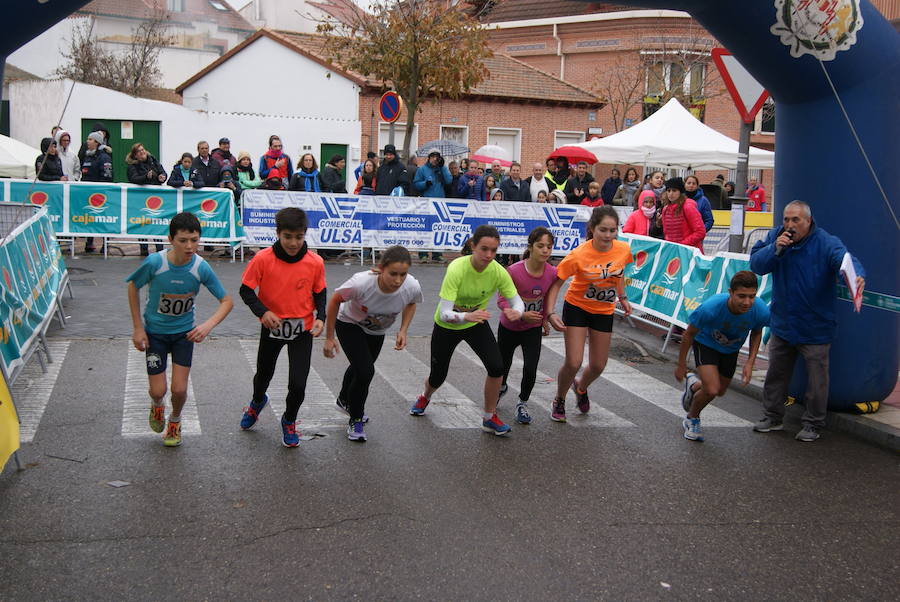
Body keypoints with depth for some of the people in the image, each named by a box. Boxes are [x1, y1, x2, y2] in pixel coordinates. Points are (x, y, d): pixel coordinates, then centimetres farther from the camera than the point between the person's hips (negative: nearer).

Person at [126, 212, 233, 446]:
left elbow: (227, 301, -13)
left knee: (179, 390, -2)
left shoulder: (201, 268, -22)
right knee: (158, 391, 0)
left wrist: (208, 326, -31)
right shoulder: (154, 262, -25)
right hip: (154, 332, -1)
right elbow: (133, 286, -6)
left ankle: (175, 420, 33)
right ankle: (157, 406, 40)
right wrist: (138, 328, -6)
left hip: (184, 332, 1)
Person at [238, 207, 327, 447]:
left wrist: (320, 318, -14)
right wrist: (262, 311, -24)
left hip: (302, 329, 0)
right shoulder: (263, 259, -18)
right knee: (264, 373, 22)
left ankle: (289, 421, 25)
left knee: (298, 384, -8)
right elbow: (246, 290, -8)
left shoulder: (315, 263, -14)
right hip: (272, 326, 1)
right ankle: (257, 402, 58)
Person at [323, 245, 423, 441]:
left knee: (360, 368, 24)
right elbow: (335, 300, -22)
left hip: (377, 332, 4)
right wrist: (329, 338, -16)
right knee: (365, 371, -19)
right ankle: (356, 420, 7)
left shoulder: (412, 287, -32)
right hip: (349, 324, -4)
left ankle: (345, 400, 57)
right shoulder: (361, 283, -42)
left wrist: (403, 331, -17)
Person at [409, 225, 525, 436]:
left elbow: (518, 302, -16)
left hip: (477, 324, 3)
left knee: (496, 367, -18)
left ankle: (489, 418, 5)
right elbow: (444, 314, -37)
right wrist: (467, 316, -58)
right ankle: (425, 397, 49)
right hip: (446, 326, -2)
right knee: (437, 377, 11)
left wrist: (516, 312, -40)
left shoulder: (498, 271, -23)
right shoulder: (457, 269, -34)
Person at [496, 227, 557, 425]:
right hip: (509, 328, -1)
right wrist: (522, 314, -33)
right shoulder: (514, 271, -27)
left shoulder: (552, 273, -15)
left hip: (533, 329, 1)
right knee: (502, 366, 18)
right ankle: (502, 388, 54)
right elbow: (502, 301, -20)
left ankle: (522, 403, 18)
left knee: (530, 370, -11)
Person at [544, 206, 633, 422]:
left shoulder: (623, 249, -15)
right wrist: (551, 313, -27)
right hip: (577, 308, -4)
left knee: (598, 366, 8)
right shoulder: (578, 255, -26)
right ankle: (559, 401, 19)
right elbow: (556, 283, -18)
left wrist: (622, 297, 13)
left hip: (604, 311, 4)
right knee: (573, 363, -11)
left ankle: (581, 388, 44)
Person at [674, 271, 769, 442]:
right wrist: (681, 365, -10)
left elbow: (757, 333, -5)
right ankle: (692, 420, 12)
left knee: (720, 392, 18)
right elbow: (688, 334, -20)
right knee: (712, 390, -19)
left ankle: (693, 385, 53)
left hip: (731, 349, 4)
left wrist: (750, 363, -12)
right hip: (706, 343, -4)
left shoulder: (761, 311, -32)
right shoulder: (710, 308, -40)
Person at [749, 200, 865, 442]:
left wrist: (858, 276, -54)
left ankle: (813, 424, 22)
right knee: (776, 374, 17)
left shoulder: (826, 243, -16)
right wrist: (775, 249, -28)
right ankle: (773, 417, 34)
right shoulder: (776, 237, -4)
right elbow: (756, 264, -11)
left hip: (815, 329, -4)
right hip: (782, 324, 4)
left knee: (816, 379, 5)